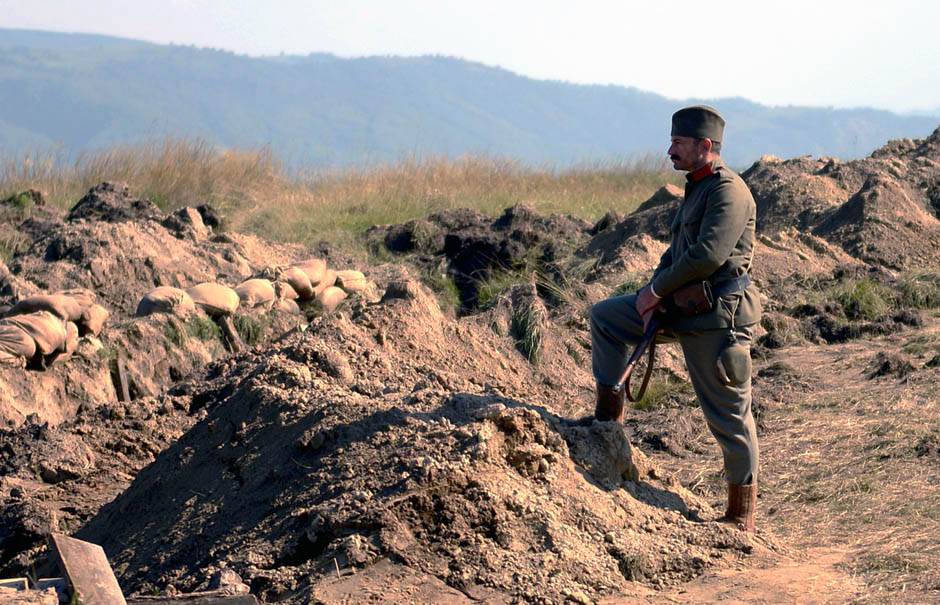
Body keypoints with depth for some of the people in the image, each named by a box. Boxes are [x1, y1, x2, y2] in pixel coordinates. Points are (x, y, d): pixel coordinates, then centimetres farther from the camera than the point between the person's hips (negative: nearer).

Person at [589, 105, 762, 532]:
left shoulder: (729, 191, -16)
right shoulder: (696, 189, 16)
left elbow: (708, 255, -25)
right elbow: (677, 250, 19)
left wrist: (656, 289, -15)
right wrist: (653, 297, 2)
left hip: (717, 317, -10)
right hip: (682, 308, 10)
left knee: (729, 414, -2)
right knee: (605, 317, 13)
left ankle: (742, 514, 7)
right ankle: (609, 414, 16)